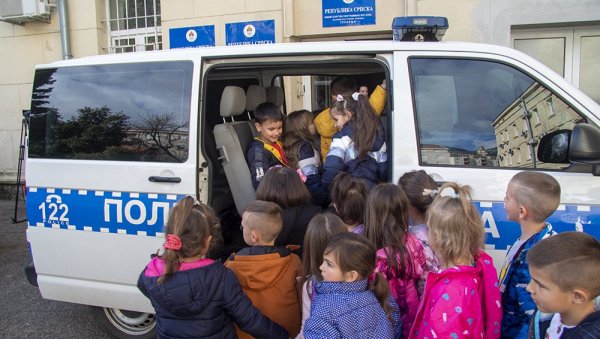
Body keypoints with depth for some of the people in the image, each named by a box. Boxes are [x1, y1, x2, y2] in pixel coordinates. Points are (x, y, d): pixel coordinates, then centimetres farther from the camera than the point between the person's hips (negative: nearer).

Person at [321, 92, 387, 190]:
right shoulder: (377, 134, 9)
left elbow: (331, 169, -18)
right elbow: (383, 168, 11)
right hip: (372, 187, 6)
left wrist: (327, 189, -8)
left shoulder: (343, 138, -9)